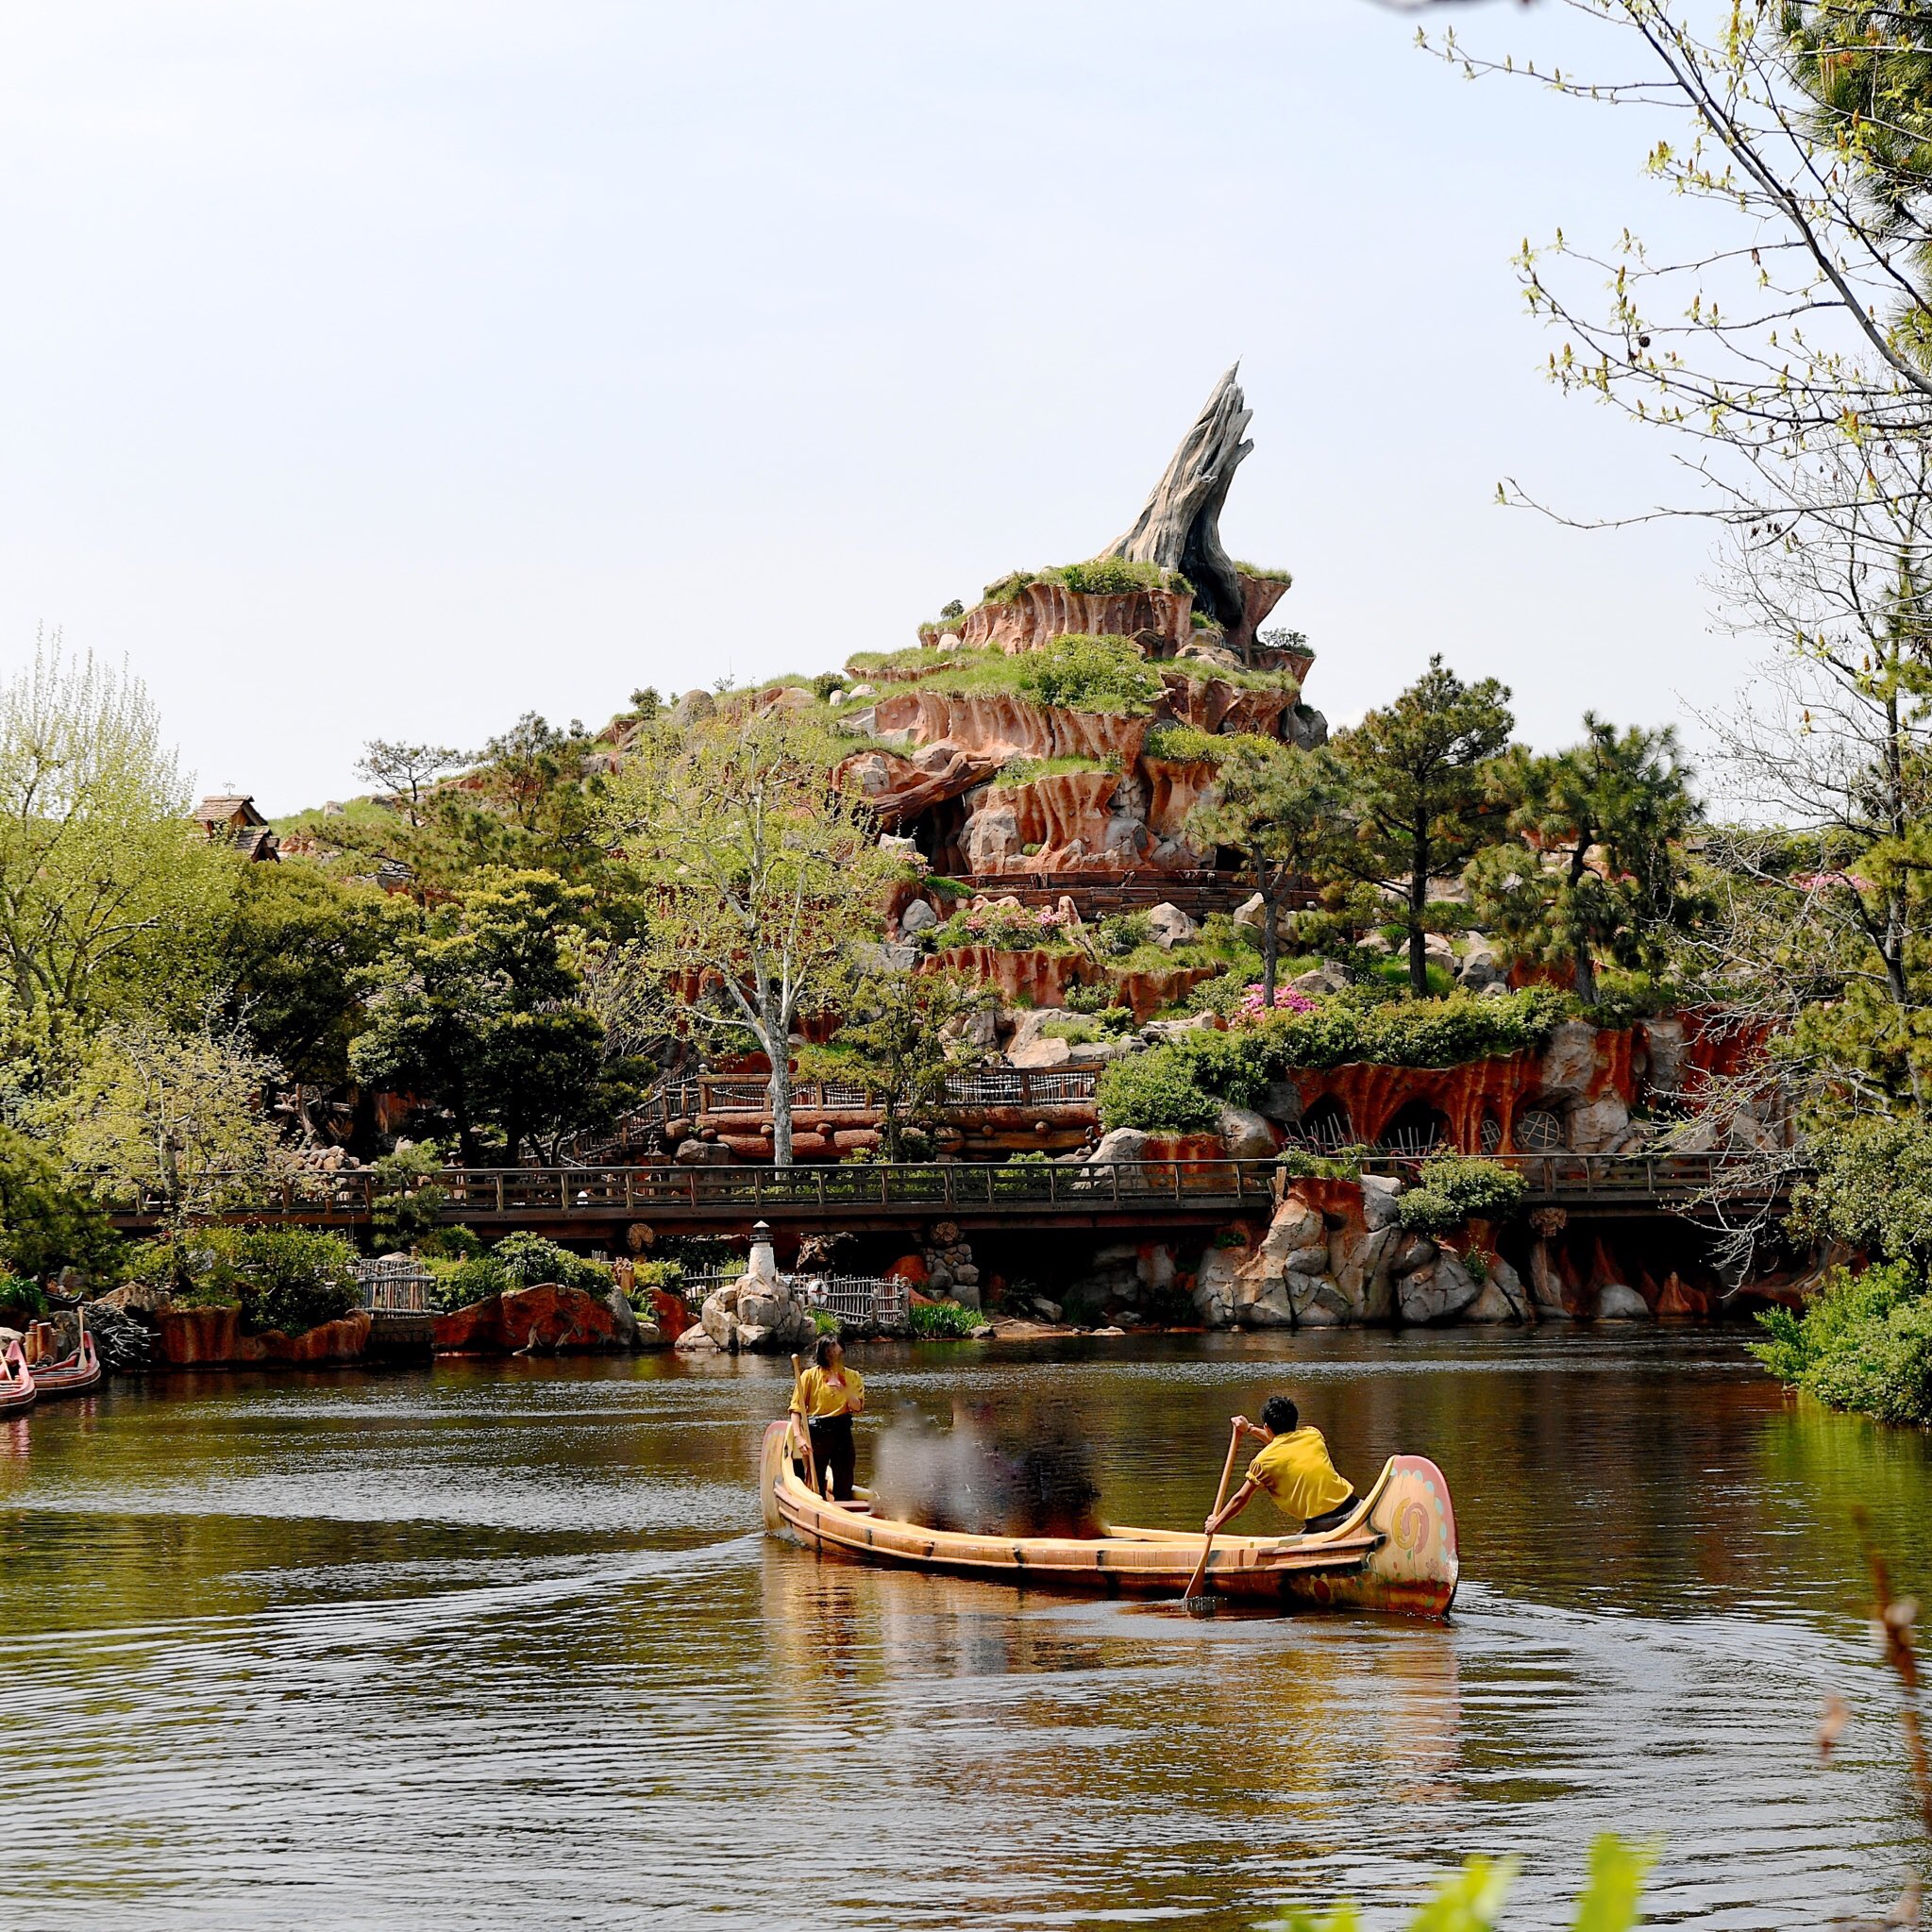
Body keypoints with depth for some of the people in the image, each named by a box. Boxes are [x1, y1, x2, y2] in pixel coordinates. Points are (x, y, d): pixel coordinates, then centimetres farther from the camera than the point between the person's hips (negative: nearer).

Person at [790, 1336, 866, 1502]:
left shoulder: (852, 1376, 9)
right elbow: (796, 1409, -5)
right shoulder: (810, 1376, 0)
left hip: (842, 1432, 2)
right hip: (816, 1433, -2)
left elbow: (858, 1408, 2)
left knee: (844, 1485, 3)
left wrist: (846, 1393, -17)